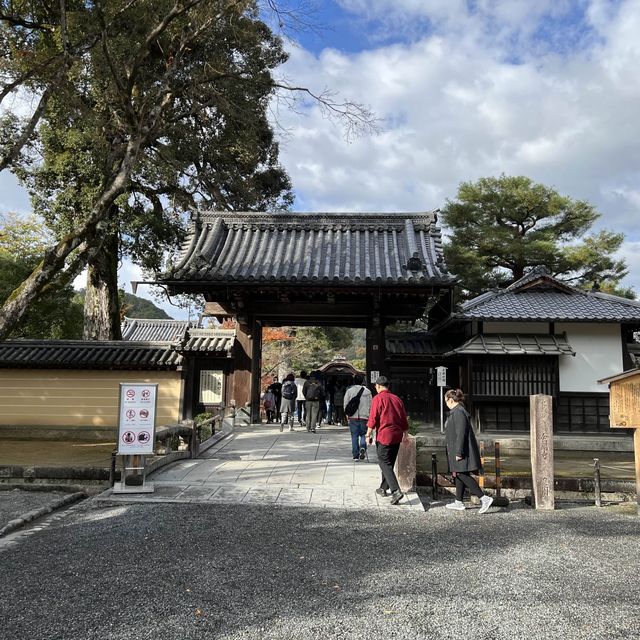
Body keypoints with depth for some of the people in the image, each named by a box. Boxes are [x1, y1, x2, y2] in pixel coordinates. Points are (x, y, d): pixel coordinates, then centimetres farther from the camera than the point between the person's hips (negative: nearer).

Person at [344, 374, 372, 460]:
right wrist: (369, 415, 15)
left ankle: (355, 455, 7)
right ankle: (363, 447, -13)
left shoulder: (349, 390, -1)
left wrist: (347, 414, 14)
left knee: (354, 436, 7)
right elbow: (370, 405, 3)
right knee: (363, 434, 13)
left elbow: (345, 404, 1)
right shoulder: (367, 391, 1)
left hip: (353, 417, 0)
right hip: (364, 417, 0)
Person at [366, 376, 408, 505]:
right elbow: (404, 419, 14)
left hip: (384, 436, -7)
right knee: (389, 463, 19)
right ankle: (383, 488, 29)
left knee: (385, 464, -4)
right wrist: (405, 435, 23)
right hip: (397, 436, 7)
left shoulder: (378, 399, -8)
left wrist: (368, 435, -7)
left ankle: (396, 491, -17)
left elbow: (373, 418, -14)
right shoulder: (397, 399, 11)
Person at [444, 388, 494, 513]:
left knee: (462, 475, -11)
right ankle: (459, 502, 20)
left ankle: (484, 498, -11)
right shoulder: (455, 411, 16)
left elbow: (461, 433, -23)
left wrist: (458, 452, -23)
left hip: (462, 451, -11)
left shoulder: (458, 412, -17)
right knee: (459, 475, 13)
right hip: (457, 450, 11)